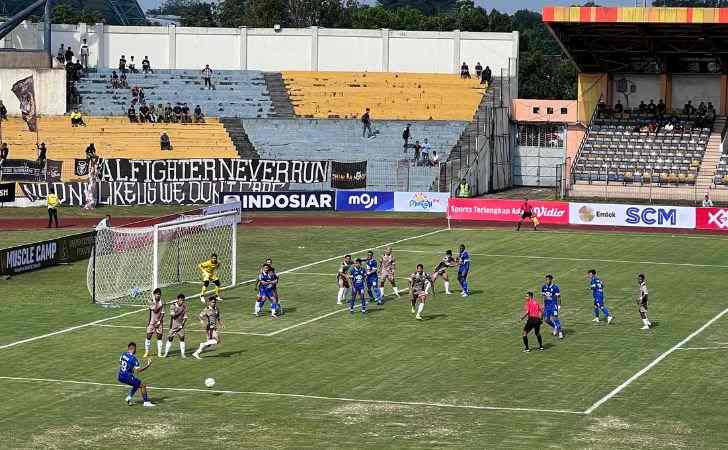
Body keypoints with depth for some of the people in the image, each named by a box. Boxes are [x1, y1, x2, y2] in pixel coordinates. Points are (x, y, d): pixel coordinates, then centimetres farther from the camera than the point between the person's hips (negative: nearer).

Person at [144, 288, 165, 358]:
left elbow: (162, 313, -3)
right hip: (151, 321, -1)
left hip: (159, 322, 1)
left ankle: (159, 353, 9)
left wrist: (159, 321, -14)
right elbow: (155, 310, -19)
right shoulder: (151, 301, -5)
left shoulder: (162, 303, -2)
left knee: (159, 337, 2)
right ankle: (147, 352, 10)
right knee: (148, 336, -1)